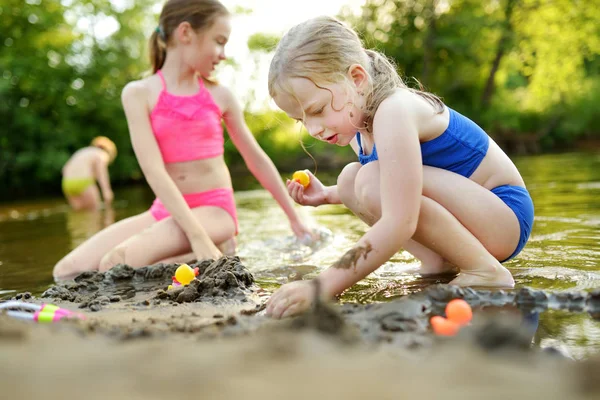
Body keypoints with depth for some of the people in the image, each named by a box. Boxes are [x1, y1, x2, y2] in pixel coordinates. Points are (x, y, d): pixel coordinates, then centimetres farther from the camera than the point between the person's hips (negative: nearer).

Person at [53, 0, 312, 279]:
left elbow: (256, 159, 13)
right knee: (67, 272, -12)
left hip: (214, 210, -3)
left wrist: (294, 218, 16)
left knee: (117, 264, -27)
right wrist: (197, 237, -25)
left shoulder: (220, 96, 2)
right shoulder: (139, 93, -4)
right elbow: (154, 170, -15)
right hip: (165, 210, 3)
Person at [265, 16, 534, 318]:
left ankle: (486, 271, -16)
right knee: (350, 178, 3)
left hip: (507, 214, -9)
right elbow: (388, 195, 19)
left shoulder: (394, 111, -27)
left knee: (374, 180, -28)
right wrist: (328, 195, 3)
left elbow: (399, 224, -35)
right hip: (467, 212, 9)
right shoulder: (358, 118, 2)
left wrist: (322, 286, -37)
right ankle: (438, 262, 0)